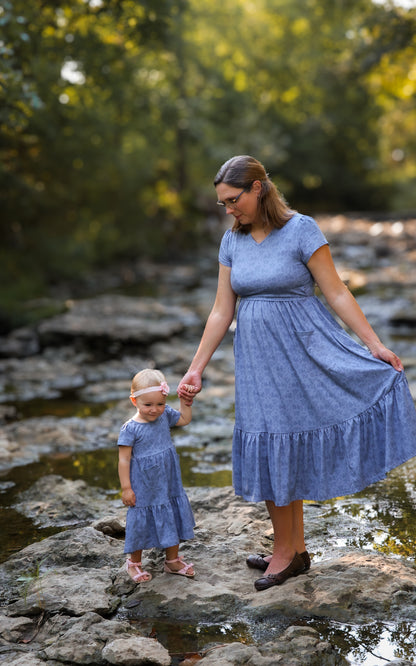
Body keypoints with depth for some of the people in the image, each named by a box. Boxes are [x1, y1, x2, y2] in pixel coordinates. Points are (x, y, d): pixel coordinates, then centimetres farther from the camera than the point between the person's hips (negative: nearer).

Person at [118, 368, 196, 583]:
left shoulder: (165, 415, -4)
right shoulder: (130, 428, -20)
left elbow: (185, 419, 14)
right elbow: (124, 459, -16)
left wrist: (185, 401, -2)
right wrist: (126, 488, -15)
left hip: (169, 485, 6)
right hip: (144, 489, -5)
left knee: (173, 519, 16)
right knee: (141, 524, 9)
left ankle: (173, 560, 35)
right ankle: (134, 563, 32)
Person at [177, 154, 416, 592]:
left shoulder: (300, 229, -8)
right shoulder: (232, 241, 7)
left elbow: (336, 293, -8)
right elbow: (222, 311, 9)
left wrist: (374, 345, -12)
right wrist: (195, 369, 7)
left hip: (302, 349, -5)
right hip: (257, 357, 5)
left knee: (285, 450, -6)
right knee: (273, 453, 9)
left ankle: (285, 553, 8)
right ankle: (293, 551, 20)